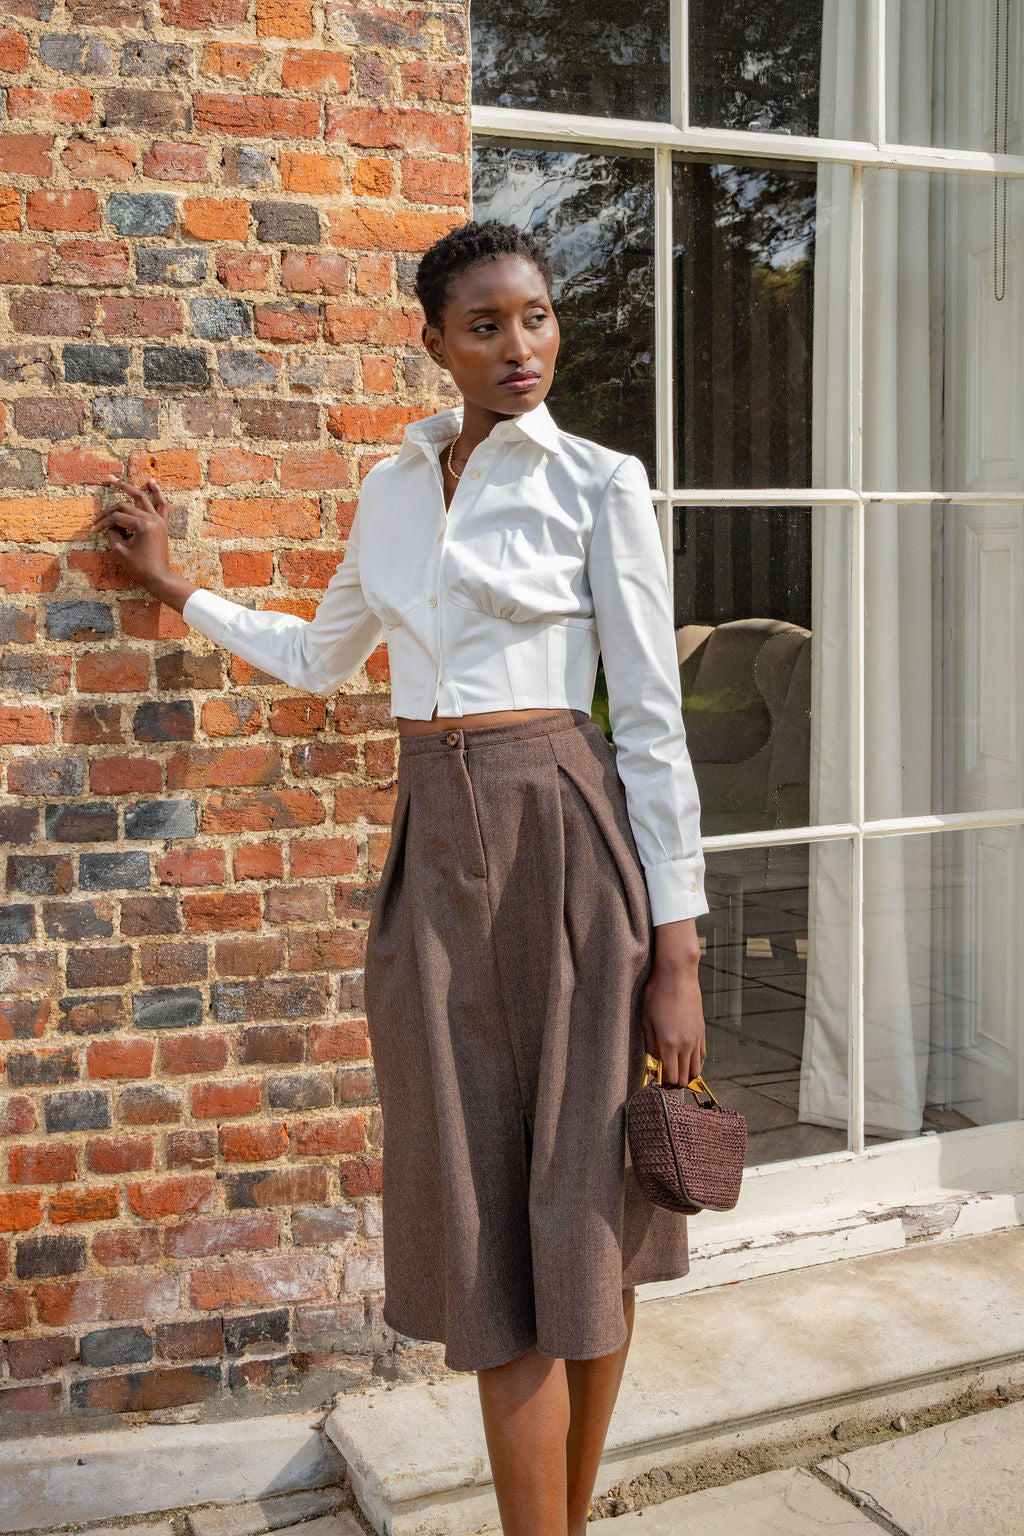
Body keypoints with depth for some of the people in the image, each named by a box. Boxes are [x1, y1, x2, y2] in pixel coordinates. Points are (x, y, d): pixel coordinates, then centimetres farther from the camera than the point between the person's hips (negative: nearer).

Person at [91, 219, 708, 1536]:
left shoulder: (600, 483, -1)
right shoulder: (392, 487, 13)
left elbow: (654, 723, -5)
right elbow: (322, 656, 29)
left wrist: (675, 955, -9)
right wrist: (175, 589, 33)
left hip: (564, 842, -3)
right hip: (433, 847, 4)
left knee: (580, 1214, 4)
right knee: (487, 1230, 3)